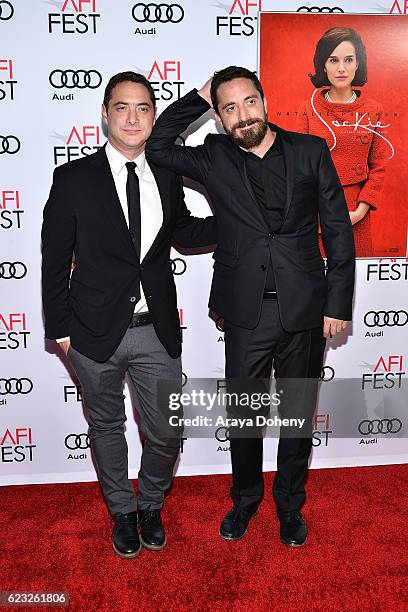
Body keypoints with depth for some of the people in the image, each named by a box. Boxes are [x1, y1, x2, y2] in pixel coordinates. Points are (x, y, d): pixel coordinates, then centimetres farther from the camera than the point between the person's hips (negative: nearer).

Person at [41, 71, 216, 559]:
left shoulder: (167, 176, 4)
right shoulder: (73, 179, -6)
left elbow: (183, 231, 19)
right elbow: (55, 261, -2)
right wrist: (60, 329, -3)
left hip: (158, 332, 2)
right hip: (96, 333, -2)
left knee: (166, 434, 10)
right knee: (107, 427, 17)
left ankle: (150, 504, 41)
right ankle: (122, 511, 43)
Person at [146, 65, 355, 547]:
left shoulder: (310, 150, 1)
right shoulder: (213, 158, 3)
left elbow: (338, 230, 1)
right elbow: (156, 147, -3)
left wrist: (338, 303, -2)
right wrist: (199, 98, -1)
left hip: (305, 311, 0)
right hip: (246, 313, 0)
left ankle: (289, 503, 39)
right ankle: (245, 498, 39)